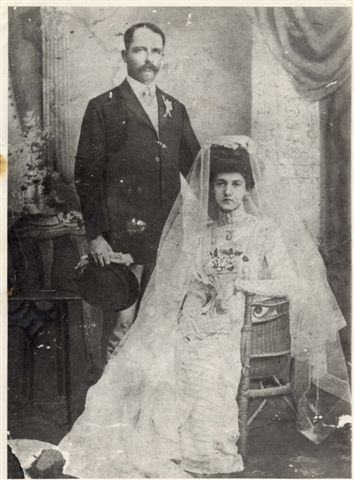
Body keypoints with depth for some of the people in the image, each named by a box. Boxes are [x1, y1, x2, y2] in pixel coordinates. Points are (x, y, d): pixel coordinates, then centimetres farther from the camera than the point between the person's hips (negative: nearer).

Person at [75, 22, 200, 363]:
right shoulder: (103, 108, 1)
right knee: (121, 320, -1)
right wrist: (95, 236, -9)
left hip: (169, 234, 4)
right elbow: (87, 175, -3)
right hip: (123, 237, -4)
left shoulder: (175, 109, 16)